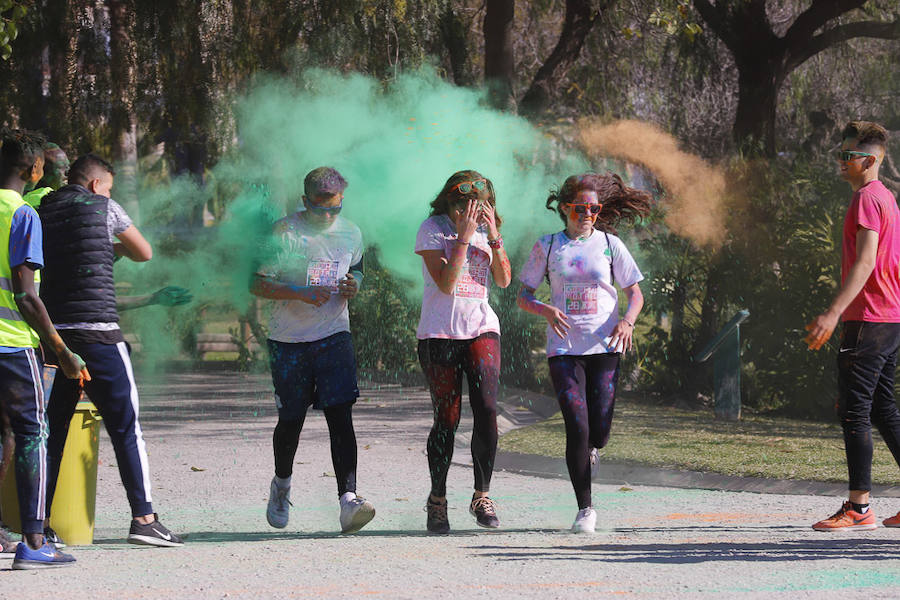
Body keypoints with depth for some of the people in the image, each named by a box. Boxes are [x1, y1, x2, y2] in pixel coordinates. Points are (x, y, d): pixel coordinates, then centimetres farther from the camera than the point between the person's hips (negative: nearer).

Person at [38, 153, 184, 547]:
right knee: (125, 427, 0)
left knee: (53, 429, 8)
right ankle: (143, 518, -5)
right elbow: (144, 253, 14)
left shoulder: (41, 212, 12)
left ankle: (42, 524, 6)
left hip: (52, 333, 4)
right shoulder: (103, 208, 2)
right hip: (97, 330, -4)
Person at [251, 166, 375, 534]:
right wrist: (301, 292, -26)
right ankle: (281, 485, 38)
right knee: (291, 420, 9)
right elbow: (258, 284, -11)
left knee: (340, 414, -14)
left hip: (334, 336, 2)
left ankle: (348, 500, -23)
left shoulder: (350, 233, 3)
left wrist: (353, 286, -3)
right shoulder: (284, 233, -10)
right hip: (288, 341, -2)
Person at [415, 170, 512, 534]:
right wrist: (463, 237, -19)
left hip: (481, 329, 3)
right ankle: (437, 500, 15)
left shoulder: (484, 229, 9)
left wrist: (494, 238, -9)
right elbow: (446, 282, -16)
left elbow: (503, 280, 3)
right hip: (440, 333, -3)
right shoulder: (432, 229, -5)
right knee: (447, 419, -2)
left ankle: (482, 496, -1)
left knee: (487, 411, -12)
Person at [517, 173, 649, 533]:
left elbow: (635, 293, 10)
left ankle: (588, 450, 36)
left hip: (604, 347, 1)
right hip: (564, 348, -1)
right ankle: (585, 509, -4)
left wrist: (627, 321, -12)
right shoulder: (548, 247, 6)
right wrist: (546, 310, -14)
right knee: (577, 428, -13)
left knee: (599, 432, -4)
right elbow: (523, 296, 8)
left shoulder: (609, 244, 6)